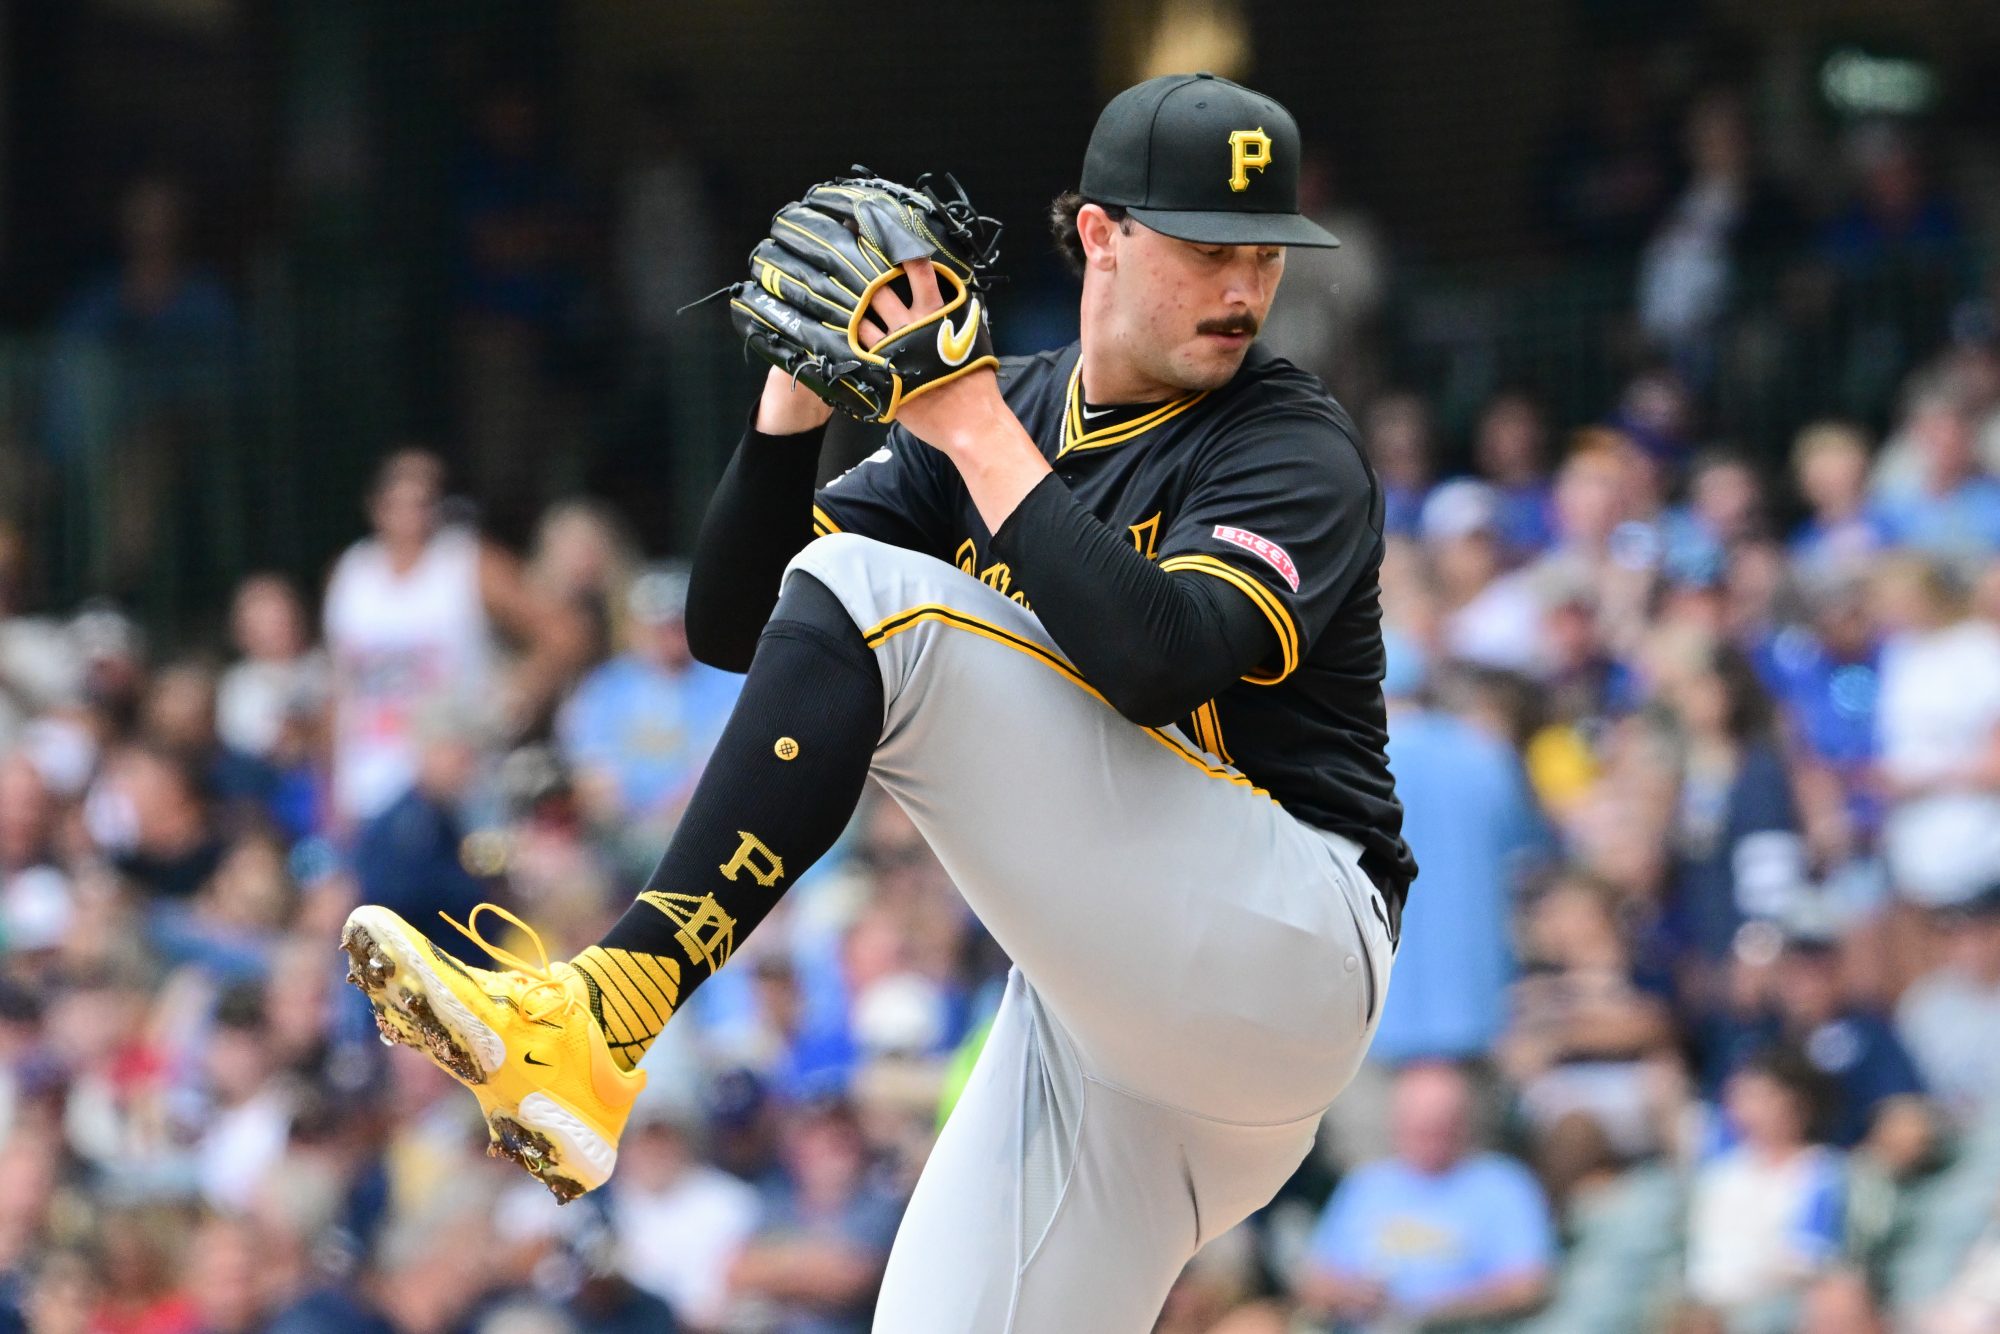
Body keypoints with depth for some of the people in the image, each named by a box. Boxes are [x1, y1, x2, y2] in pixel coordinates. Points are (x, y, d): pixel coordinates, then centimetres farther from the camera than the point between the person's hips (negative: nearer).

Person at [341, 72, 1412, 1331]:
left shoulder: (1294, 447, -5)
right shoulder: (1006, 406, 14)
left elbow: (1161, 661, -25)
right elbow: (732, 627, 9)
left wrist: (978, 434, -21)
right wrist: (791, 413, -6)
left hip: (1292, 938, -7)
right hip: (1101, 1004, 7)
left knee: (870, 598, -20)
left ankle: (604, 1018, -32)